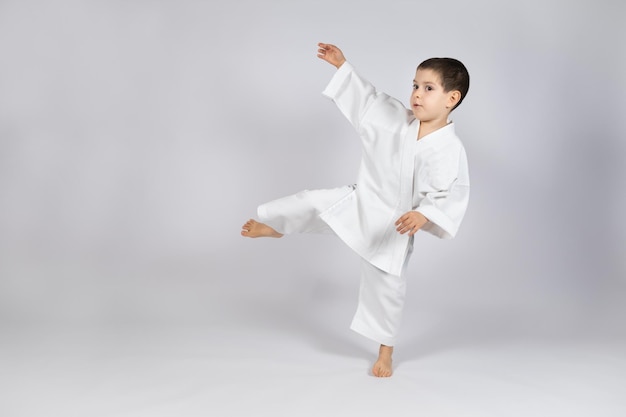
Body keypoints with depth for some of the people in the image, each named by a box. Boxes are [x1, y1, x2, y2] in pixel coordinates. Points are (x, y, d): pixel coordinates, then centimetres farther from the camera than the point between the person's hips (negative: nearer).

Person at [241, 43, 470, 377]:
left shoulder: (450, 150, -22)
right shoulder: (397, 119, -8)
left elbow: (450, 197, -22)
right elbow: (368, 99, 6)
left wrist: (423, 215, -38)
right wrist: (342, 65, 6)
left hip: (393, 227, -3)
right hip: (358, 202, 4)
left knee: (386, 287, 8)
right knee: (312, 203, -5)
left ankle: (385, 352, 30)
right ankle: (274, 227, 30)